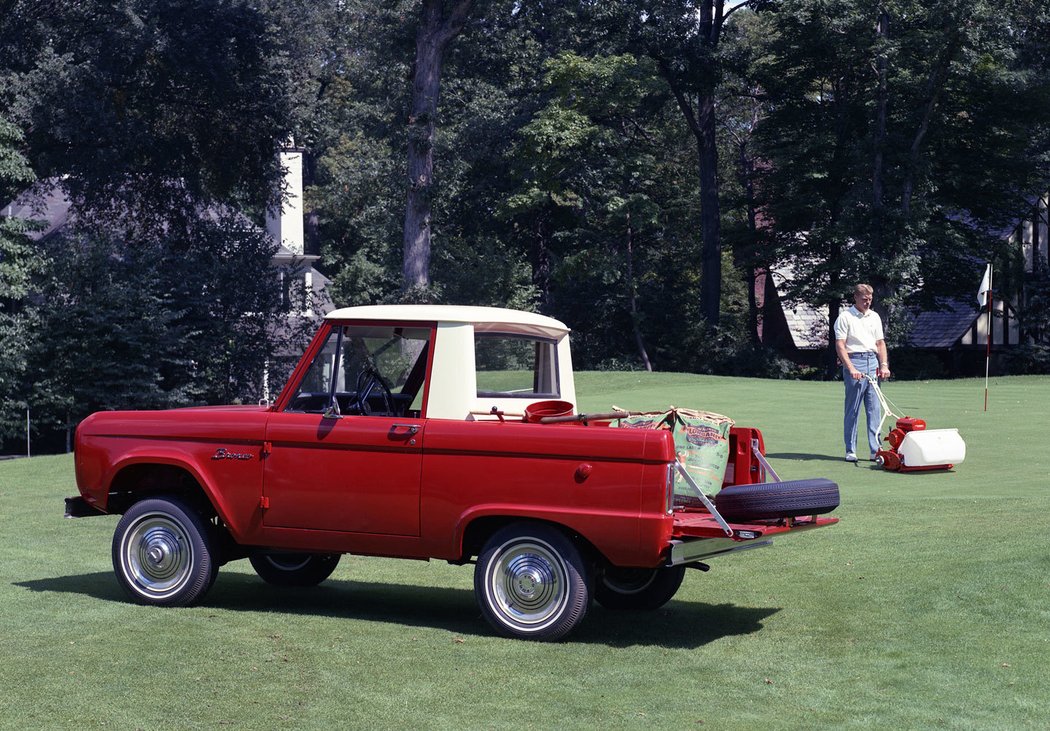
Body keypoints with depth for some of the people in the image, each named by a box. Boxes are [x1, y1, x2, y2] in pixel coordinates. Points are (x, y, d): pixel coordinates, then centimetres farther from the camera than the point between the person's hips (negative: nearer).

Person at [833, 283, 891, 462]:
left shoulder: (875, 317, 16)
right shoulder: (845, 317, -3)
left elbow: (880, 342, 19)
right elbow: (840, 345, -9)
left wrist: (884, 365, 6)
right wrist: (851, 368, -18)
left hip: (873, 362, 5)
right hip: (854, 362, -5)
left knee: (875, 409, 3)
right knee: (852, 410, -3)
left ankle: (876, 450, 4)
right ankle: (850, 451, 3)